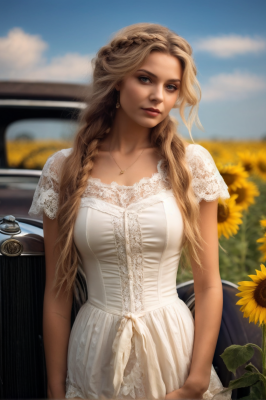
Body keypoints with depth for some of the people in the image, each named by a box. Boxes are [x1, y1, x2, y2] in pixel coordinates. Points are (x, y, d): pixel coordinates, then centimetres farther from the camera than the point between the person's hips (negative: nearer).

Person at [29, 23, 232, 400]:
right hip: (96, 355, 0)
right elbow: (57, 294, -1)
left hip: (174, 346, 0)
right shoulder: (63, 170, -3)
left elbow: (209, 286, -3)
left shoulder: (192, 163, -4)